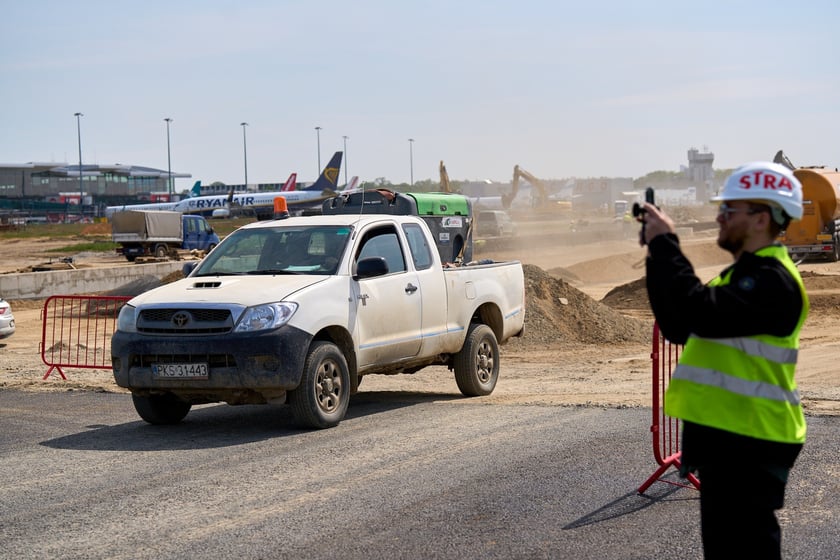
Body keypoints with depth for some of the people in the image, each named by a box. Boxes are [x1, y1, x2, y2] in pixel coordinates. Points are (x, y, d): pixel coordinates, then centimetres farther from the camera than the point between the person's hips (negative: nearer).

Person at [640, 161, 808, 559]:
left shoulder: (772, 281, -18)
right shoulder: (743, 274, 17)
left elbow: (703, 313, -33)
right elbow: (679, 327, 15)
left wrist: (664, 244, -23)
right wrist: (658, 256, 5)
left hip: (749, 446, -11)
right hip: (726, 438, 11)